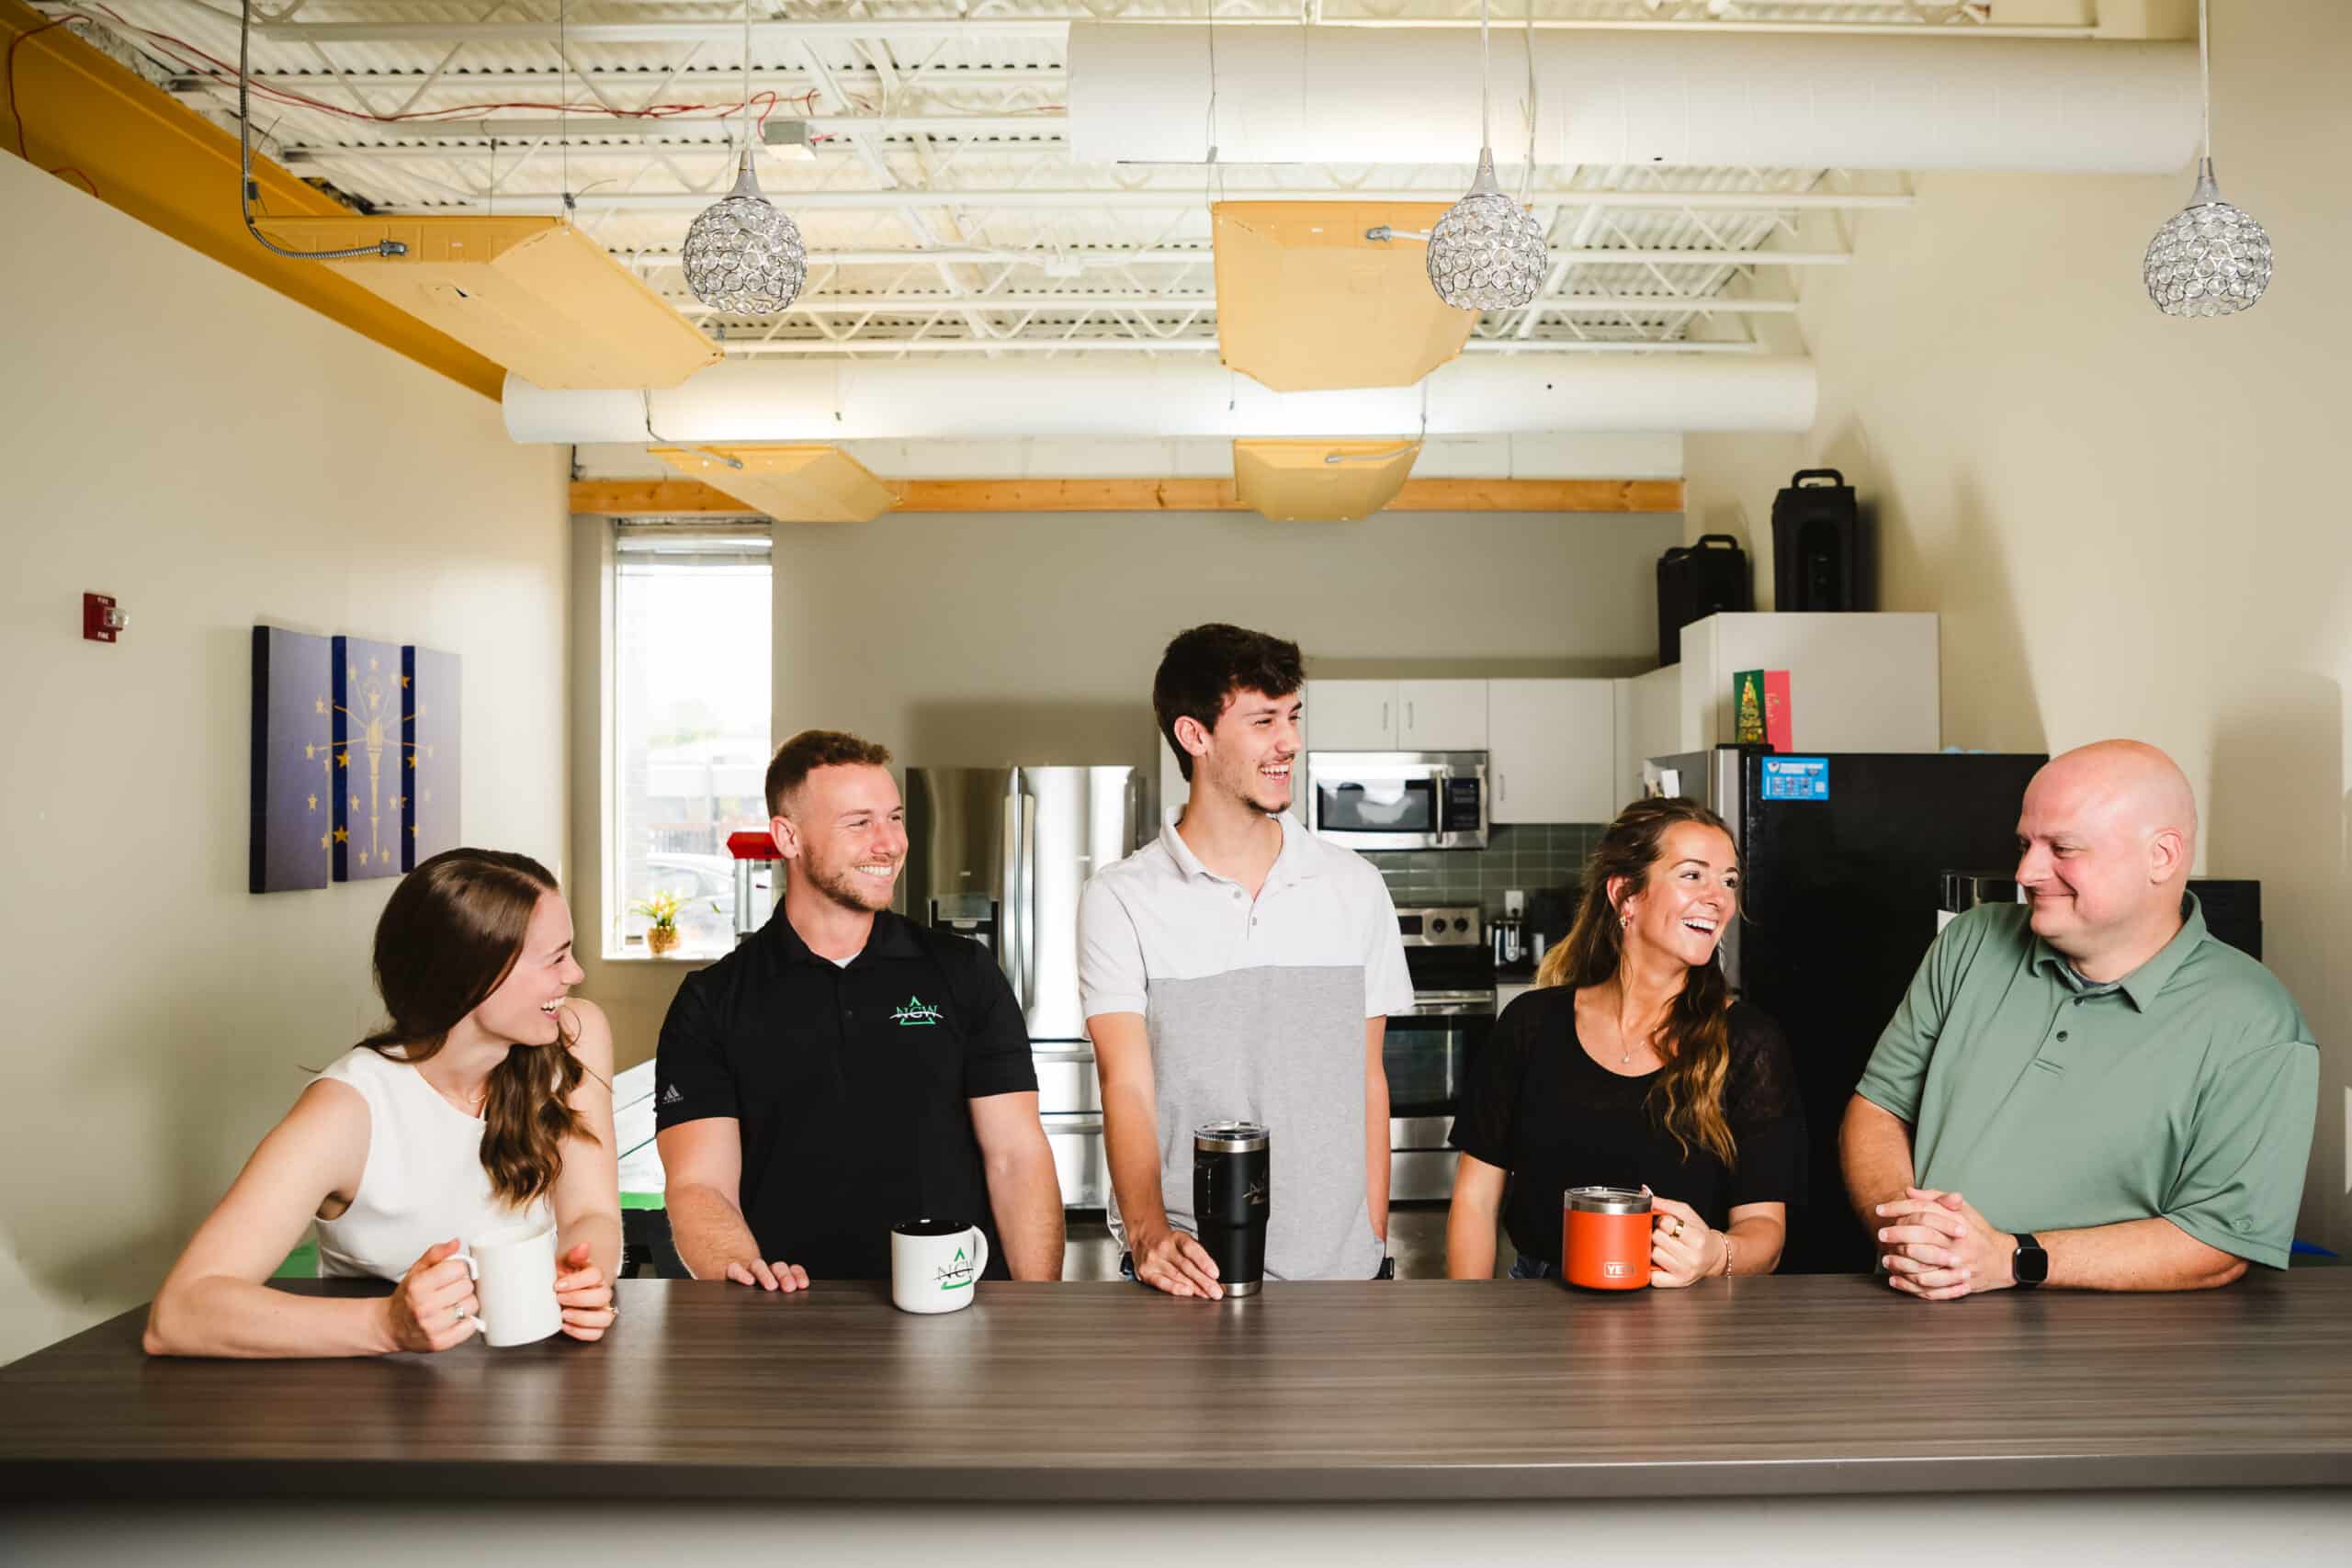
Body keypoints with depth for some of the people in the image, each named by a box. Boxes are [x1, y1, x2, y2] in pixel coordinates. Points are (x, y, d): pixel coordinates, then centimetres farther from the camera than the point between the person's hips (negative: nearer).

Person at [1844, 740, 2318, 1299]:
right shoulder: (1972, 945, 7)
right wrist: (1904, 1228, -11)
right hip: (1915, 1325, 4)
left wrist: (2012, 1260, -17)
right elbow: (1878, 1107, 8)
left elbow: (2222, 1244, -10)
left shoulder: (2256, 1029, -6)